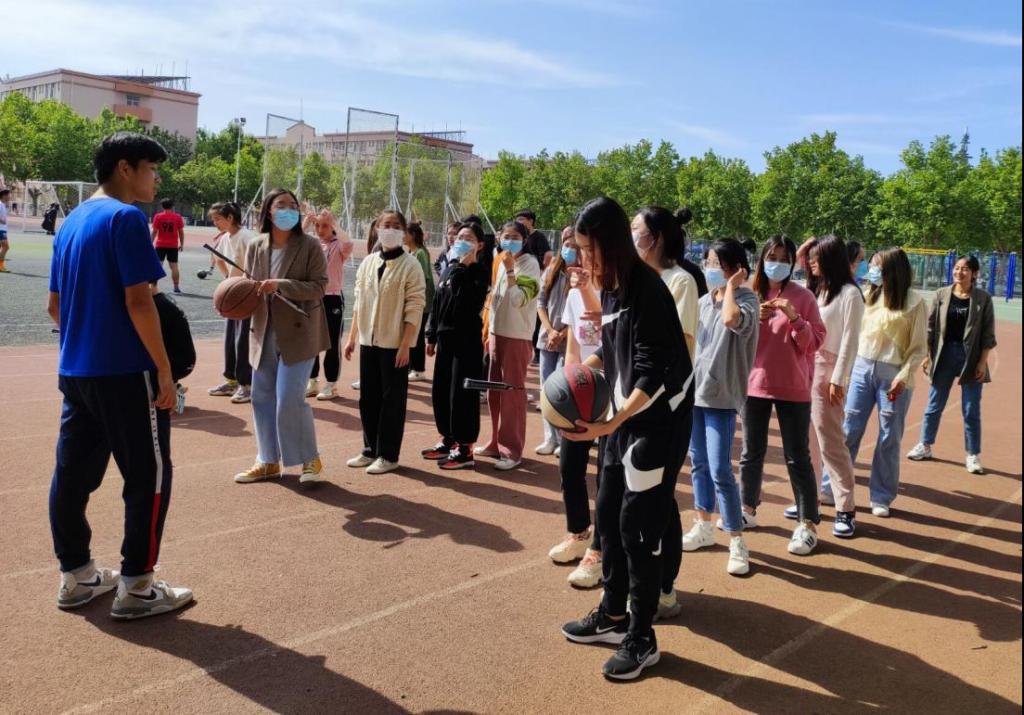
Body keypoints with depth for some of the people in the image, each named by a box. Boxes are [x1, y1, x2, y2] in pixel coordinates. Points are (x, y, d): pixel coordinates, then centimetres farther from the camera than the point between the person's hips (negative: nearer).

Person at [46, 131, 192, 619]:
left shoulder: (71, 222, 14)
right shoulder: (126, 217, -12)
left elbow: (55, 305, 17)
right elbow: (138, 301, -19)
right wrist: (164, 370, -15)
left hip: (75, 371, 9)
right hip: (125, 373, -8)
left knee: (73, 474, 12)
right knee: (149, 477, 1)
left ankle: (76, 577, 22)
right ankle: (136, 586, 5)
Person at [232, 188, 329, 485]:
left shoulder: (309, 246, -8)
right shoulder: (255, 247, 4)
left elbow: (318, 286, -13)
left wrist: (280, 285, -23)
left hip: (298, 333, -5)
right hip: (265, 334, 5)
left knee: (290, 399, -9)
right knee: (262, 397, 10)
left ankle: (311, 459, 10)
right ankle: (268, 462, 24)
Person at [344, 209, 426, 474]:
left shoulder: (410, 265, -8)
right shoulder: (368, 262, 9)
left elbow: (415, 308, -11)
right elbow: (359, 302, 14)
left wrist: (405, 345, -16)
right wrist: (352, 337, 10)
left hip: (395, 343, -6)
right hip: (368, 341, 6)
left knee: (392, 400, 2)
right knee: (368, 398, 11)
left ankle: (388, 455, 10)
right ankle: (371, 450, 24)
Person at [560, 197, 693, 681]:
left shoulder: (646, 291, -20)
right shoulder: (611, 288, 5)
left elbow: (654, 377, -24)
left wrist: (610, 423, -33)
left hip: (658, 422, -9)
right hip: (623, 417, 9)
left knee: (639, 526, -2)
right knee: (608, 515, 15)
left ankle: (642, 639, 13)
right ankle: (613, 616, 31)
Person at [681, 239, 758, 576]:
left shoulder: (746, 299, -10)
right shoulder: (703, 301, 9)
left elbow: (732, 319, -33)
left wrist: (730, 287, -18)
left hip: (721, 395, -6)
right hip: (694, 390, 7)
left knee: (720, 470, -8)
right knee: (698, 463, 15)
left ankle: (737, 542, 4)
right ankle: (703, 526, 30)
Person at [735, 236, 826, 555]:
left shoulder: (803, 297, -4)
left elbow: (815, 342, -6)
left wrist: (794, 318, -21)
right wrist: (754, 319, -13)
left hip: (793, 388, -3)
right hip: (754, 384, 4)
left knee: (797, 457, 0)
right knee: (751, 452, 14)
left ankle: (807, 524, 7)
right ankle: (748, 509, 30)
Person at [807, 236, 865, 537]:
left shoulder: (849, 294, -6)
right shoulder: (814, 291, 15)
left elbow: (849, 342, -9)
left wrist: (838, 380, -12)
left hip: (828, 373, -7)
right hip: (803, 370, 7)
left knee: (830, 441, -5)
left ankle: (846, 509, 4)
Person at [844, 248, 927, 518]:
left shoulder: (915, 302, -5)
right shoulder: (869, 295, 6)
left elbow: (919, 348, -4)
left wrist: (903, 376, -15)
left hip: (893, 375, -3)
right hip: (862, 369, 3)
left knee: (889, 439, 4)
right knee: (848, 430, 4)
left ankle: (881, 497, 16)